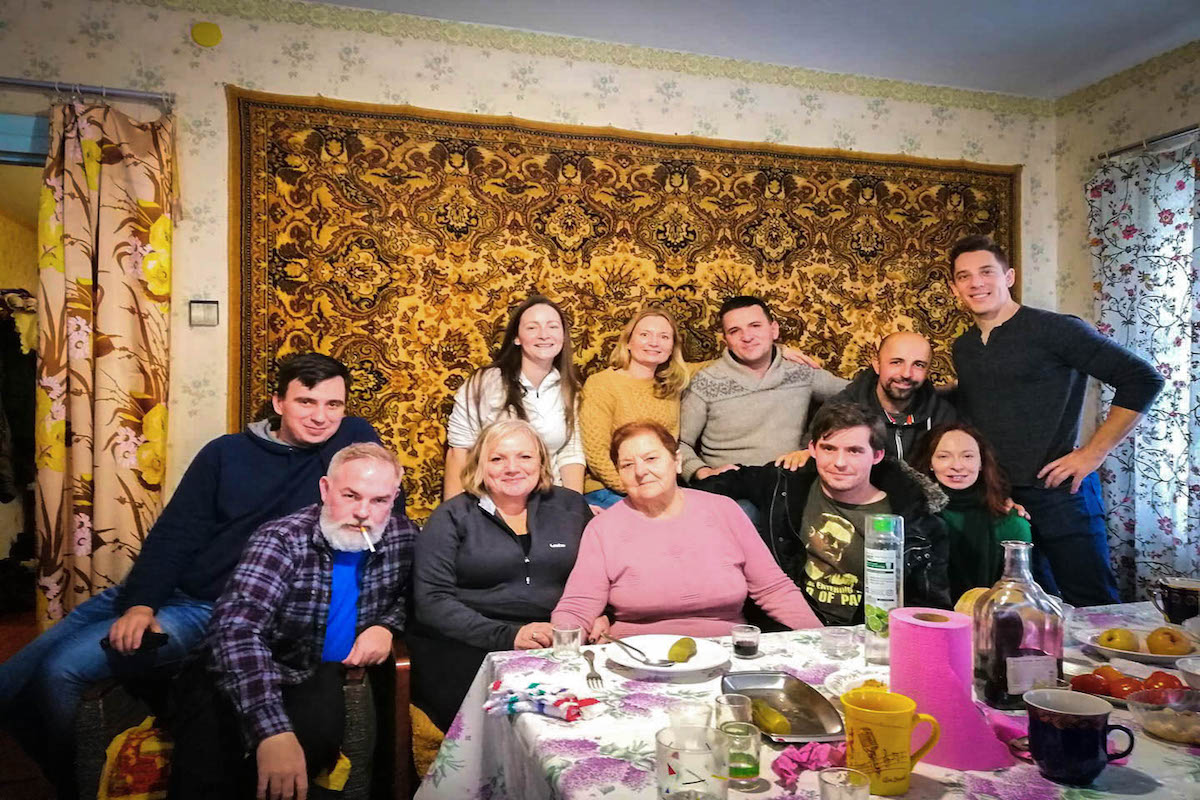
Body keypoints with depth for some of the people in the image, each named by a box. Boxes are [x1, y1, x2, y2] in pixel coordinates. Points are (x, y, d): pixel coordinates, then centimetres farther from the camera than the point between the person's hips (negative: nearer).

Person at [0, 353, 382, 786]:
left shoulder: (353, 439, -8)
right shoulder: (226, 452, 1)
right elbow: (174, 534, 0)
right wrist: (140, 603, -13)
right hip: (155, 590, 5)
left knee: (61, 670, -15)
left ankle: (78, 779, 11)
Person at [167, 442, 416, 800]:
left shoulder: (403, 536, -8)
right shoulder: (281, 540, -22)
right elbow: (237, 629, -36)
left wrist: (387, 626, -13)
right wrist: (272, 731, -48)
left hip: (319, 676, 4)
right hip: (236, 675, -3)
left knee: (320, 728, -29)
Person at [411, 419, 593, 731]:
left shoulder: (570, 507, 14)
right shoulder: (452, 517, 5)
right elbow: (432, 600, -4)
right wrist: (507, 636, -15)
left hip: (555, 644, 3)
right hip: (465, 645, -3)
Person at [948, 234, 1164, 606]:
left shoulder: (1055, 329, -9)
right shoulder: (963, 348, 10)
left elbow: (1143, 379, -11)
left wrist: (1092, 453, -13)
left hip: (1058, 494, -5)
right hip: (994, 498, 6)